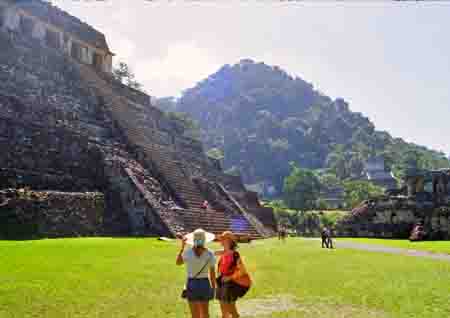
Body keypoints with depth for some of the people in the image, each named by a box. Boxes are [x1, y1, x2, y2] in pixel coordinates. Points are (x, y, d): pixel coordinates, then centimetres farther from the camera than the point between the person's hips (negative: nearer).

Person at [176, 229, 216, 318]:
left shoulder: (187, 253, -11)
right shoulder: (210, 254, -9)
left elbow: (178, 262, 4)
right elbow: (212, 273, -5)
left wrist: (182, 247, 6)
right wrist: (213, 287, 6)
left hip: (192, 284, -1)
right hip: (204, 284, 1)